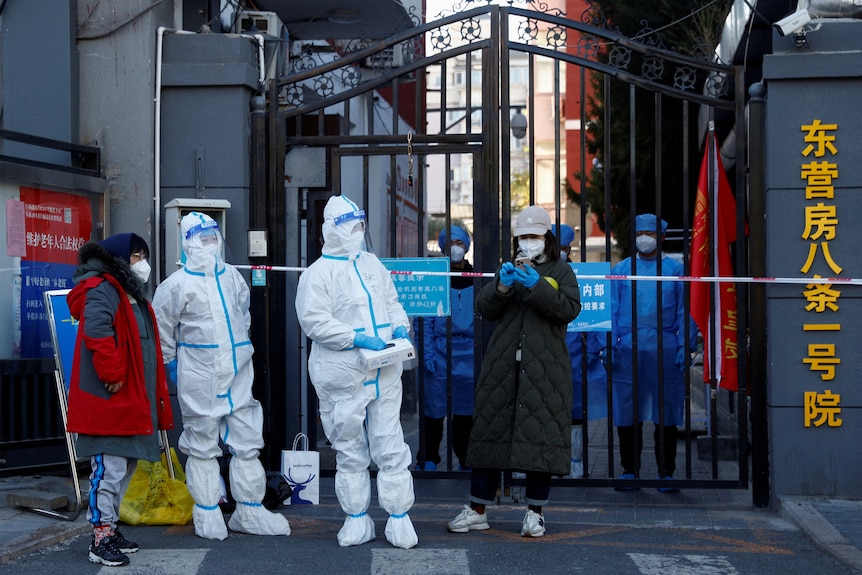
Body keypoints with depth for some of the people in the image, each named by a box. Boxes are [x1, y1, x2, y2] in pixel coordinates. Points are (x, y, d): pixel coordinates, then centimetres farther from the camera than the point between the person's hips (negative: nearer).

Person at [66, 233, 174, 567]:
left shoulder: (132, 294, 21)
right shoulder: (102, 291, -12)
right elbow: (97, 332, -29)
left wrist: (156, 391, 22)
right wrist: (112, 374, -26)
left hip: (133, 400, 11)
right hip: (108, 400, -11)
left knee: (126, 467, 15)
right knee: (109, 469, -10)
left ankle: (109, 527, 24)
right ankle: (101, 540, -7)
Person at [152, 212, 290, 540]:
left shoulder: (232, 277, 9)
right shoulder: (178, 284, -8)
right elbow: (162, 329, -1)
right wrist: (172, 365, 2)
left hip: (238, 376, 5)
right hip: (199, 381, -5)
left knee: (247, 443, 7)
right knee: (202, 447, 4)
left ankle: (250, 510, 17)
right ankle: (207, 515, 15)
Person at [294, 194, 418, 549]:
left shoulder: (372, 264, 14)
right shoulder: (318, 273, -4)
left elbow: (392, 301, 22)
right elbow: (314, 321, -13)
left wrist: (399, 327, 1)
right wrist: (357, 338, -20)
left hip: (384, 373, 4)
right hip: (342, 376, -4)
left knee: (391, 446, 2)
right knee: (350, 450, 6)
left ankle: (399, 518, 9)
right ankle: (357, 520, 17)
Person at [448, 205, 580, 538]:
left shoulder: (560, 272, 10)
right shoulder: (509, 270, 19)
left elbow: (570, 309, -8)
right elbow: (484, 309, 6)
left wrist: (537, 286, -19)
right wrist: (502, 286, -12)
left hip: (544, 368, -3)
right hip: (503, 367, 3)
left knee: (540, 434, -3)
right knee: (490, 431, 1)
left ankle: (534, 513, 6)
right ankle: (477, 510, 7)